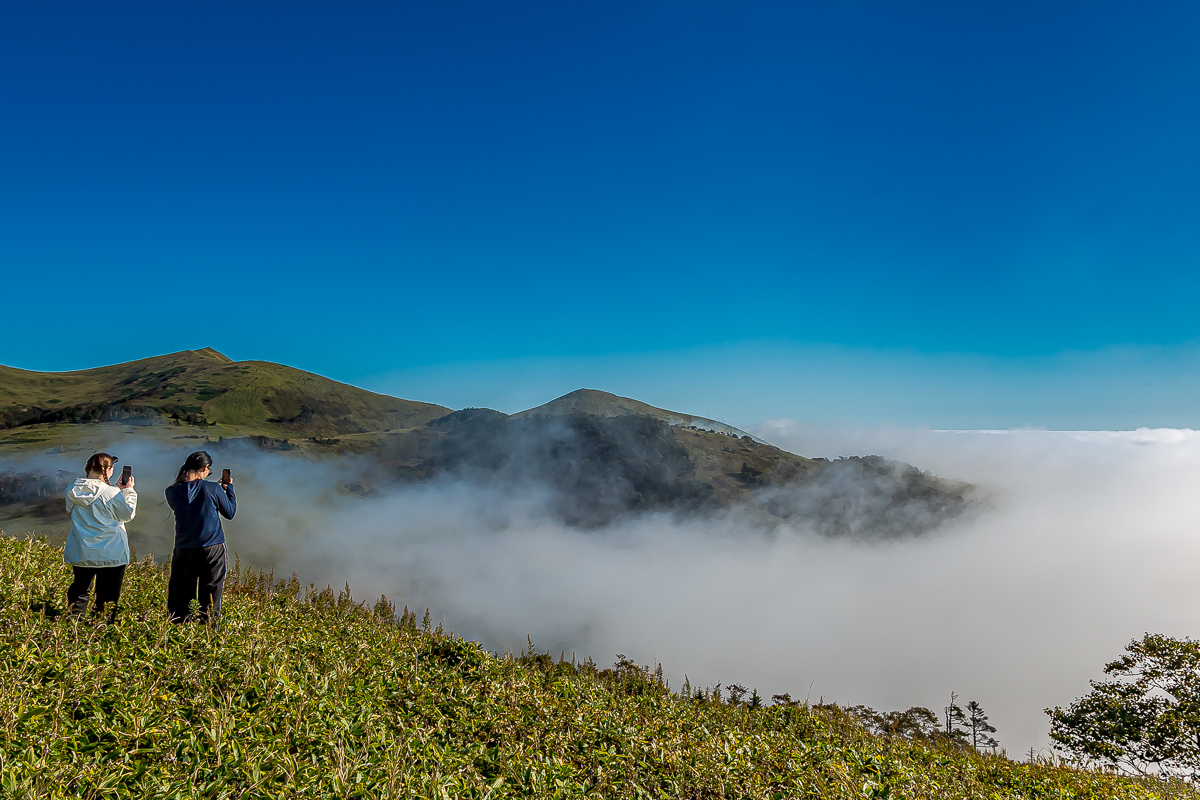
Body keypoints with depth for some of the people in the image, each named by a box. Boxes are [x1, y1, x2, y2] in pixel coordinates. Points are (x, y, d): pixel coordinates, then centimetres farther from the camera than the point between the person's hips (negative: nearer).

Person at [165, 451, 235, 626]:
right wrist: (228, 488, 12)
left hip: (183, 551, 2)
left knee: (181, 593, 13)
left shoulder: (172, 492, -2)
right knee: (210, 593, 7)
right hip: (212, 549, -2)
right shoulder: (212, 489, -12)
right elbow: (230, 512, 0)